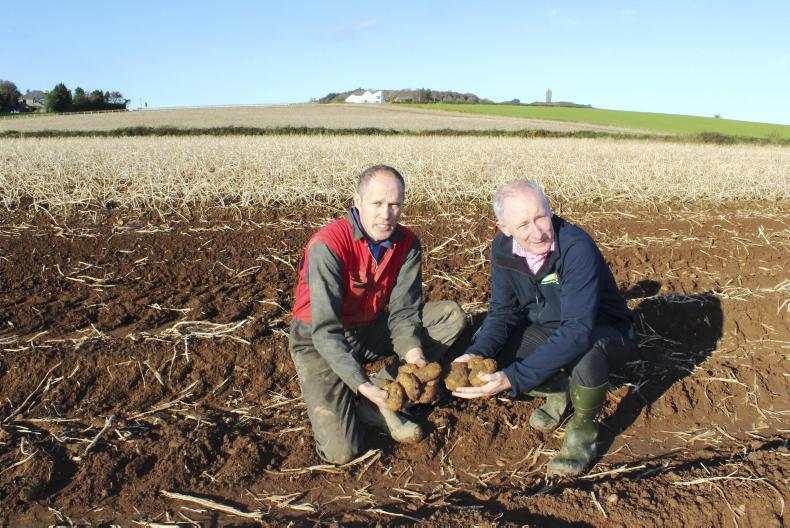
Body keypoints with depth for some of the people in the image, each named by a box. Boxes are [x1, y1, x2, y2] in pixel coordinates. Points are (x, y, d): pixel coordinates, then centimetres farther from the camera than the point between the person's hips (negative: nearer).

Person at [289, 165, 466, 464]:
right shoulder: (328, 246, -27)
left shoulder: (407, 244, -9)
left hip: (372, 330, 6)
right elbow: (326, 331, -29)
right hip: (319, 341, -6)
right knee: (341, 451, -24)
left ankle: (379, 396, -16)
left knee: (452, 315, -10)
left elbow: (402, 311, -11)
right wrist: (360, 383, -37)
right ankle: (367, 402, 10)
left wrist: (412, 351, -31)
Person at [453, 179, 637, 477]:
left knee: (586, 351, -40)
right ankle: (558, 389, 9)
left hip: (604, 332, -5)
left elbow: (578, 331, -40)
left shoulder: (577, 247, -33)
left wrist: (513, 379, -47)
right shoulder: (503, 248, -13)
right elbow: (503, 311, -7)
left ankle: (583, 429, -8)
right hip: (546, 329, 6)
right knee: (485, 343, -15)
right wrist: (477, 354, -28)